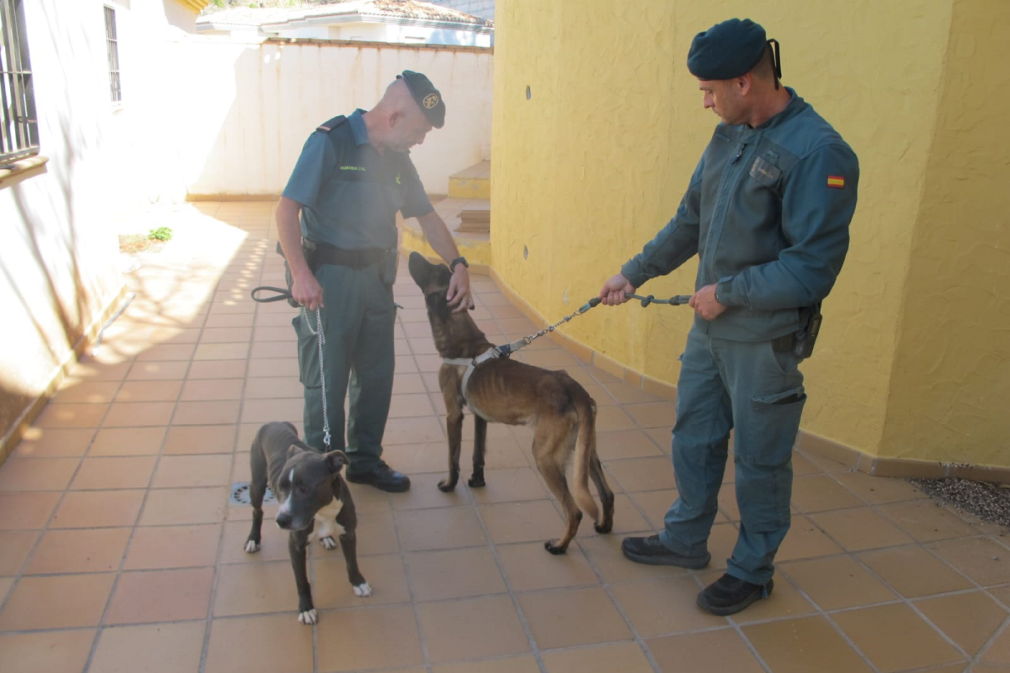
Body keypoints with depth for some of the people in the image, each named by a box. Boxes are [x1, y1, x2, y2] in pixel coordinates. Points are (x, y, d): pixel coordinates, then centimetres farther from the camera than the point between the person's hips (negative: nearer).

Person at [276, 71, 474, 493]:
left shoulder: (396, 157, 8)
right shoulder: (330, 142, -13)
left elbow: (426, 216, 13)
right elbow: (287, 208, -17)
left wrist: (457, 264, 1)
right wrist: (301, 274, -26)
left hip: (376, 277, 7)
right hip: (328, 279, -7)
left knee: (376, 375, 14)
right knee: (326, 381, 2)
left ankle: (365, 460, 31)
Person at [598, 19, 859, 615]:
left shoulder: (817, 152, -20)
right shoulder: (728, 138, 5)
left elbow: (814, 266, -23)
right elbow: (689, 223, 15)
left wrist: (728, 292, -17)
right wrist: (634, 274, 15)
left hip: (766, 341, -8)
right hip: (710, 328, 8)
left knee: (759, 461, 10)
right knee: (693, 438, 19)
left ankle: (752, 571, 31)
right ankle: (686, 540, 40)